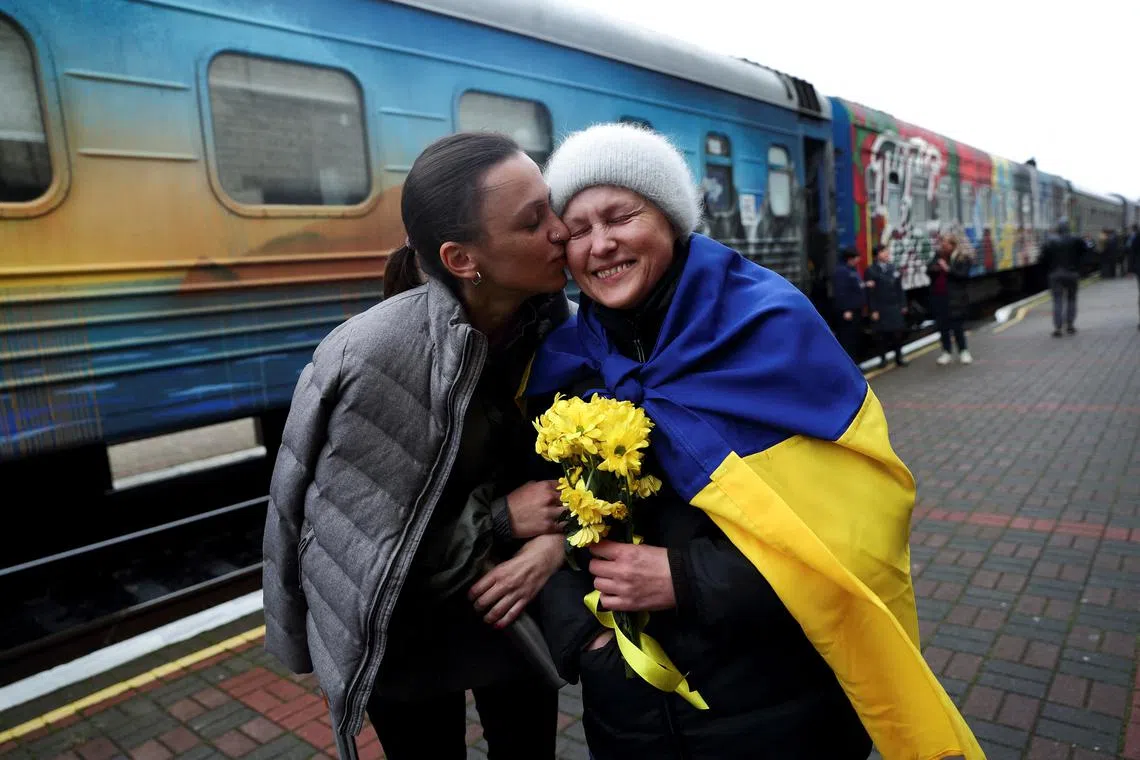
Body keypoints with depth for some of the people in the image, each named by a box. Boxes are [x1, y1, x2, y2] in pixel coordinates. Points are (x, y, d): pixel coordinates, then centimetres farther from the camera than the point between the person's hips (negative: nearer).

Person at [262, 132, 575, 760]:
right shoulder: (370, 360, -31)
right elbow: (347, 542, -25)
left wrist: (554, 541, -22)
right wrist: (498, 519, -23)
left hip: (517, 609, 4)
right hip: (408, 636, -4)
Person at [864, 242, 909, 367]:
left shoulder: (894, 268, 11)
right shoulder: (871, 271, -6)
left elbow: (899, 288, 13)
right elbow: (870, 293, -10)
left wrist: (903, 304, 9)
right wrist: (873, 310, -13)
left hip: (895, 307, 4)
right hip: (880, 308, -4)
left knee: (897, 333, 6)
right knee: (881, 334, 2)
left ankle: (898, 357, 16)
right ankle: (883, 358, 13)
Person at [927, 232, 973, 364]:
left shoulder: (963, 258, -6)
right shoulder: (938, 256, 11)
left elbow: (964, 275, -15)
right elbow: (928, 271, 13)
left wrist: (948, 269, -21)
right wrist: (933, 269, -9)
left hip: (954, 298, -5)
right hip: (938, 296, 5)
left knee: (956, 325, 0)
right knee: (942, 325, 9)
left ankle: (963, 351, 15)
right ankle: (947, 352, 18)